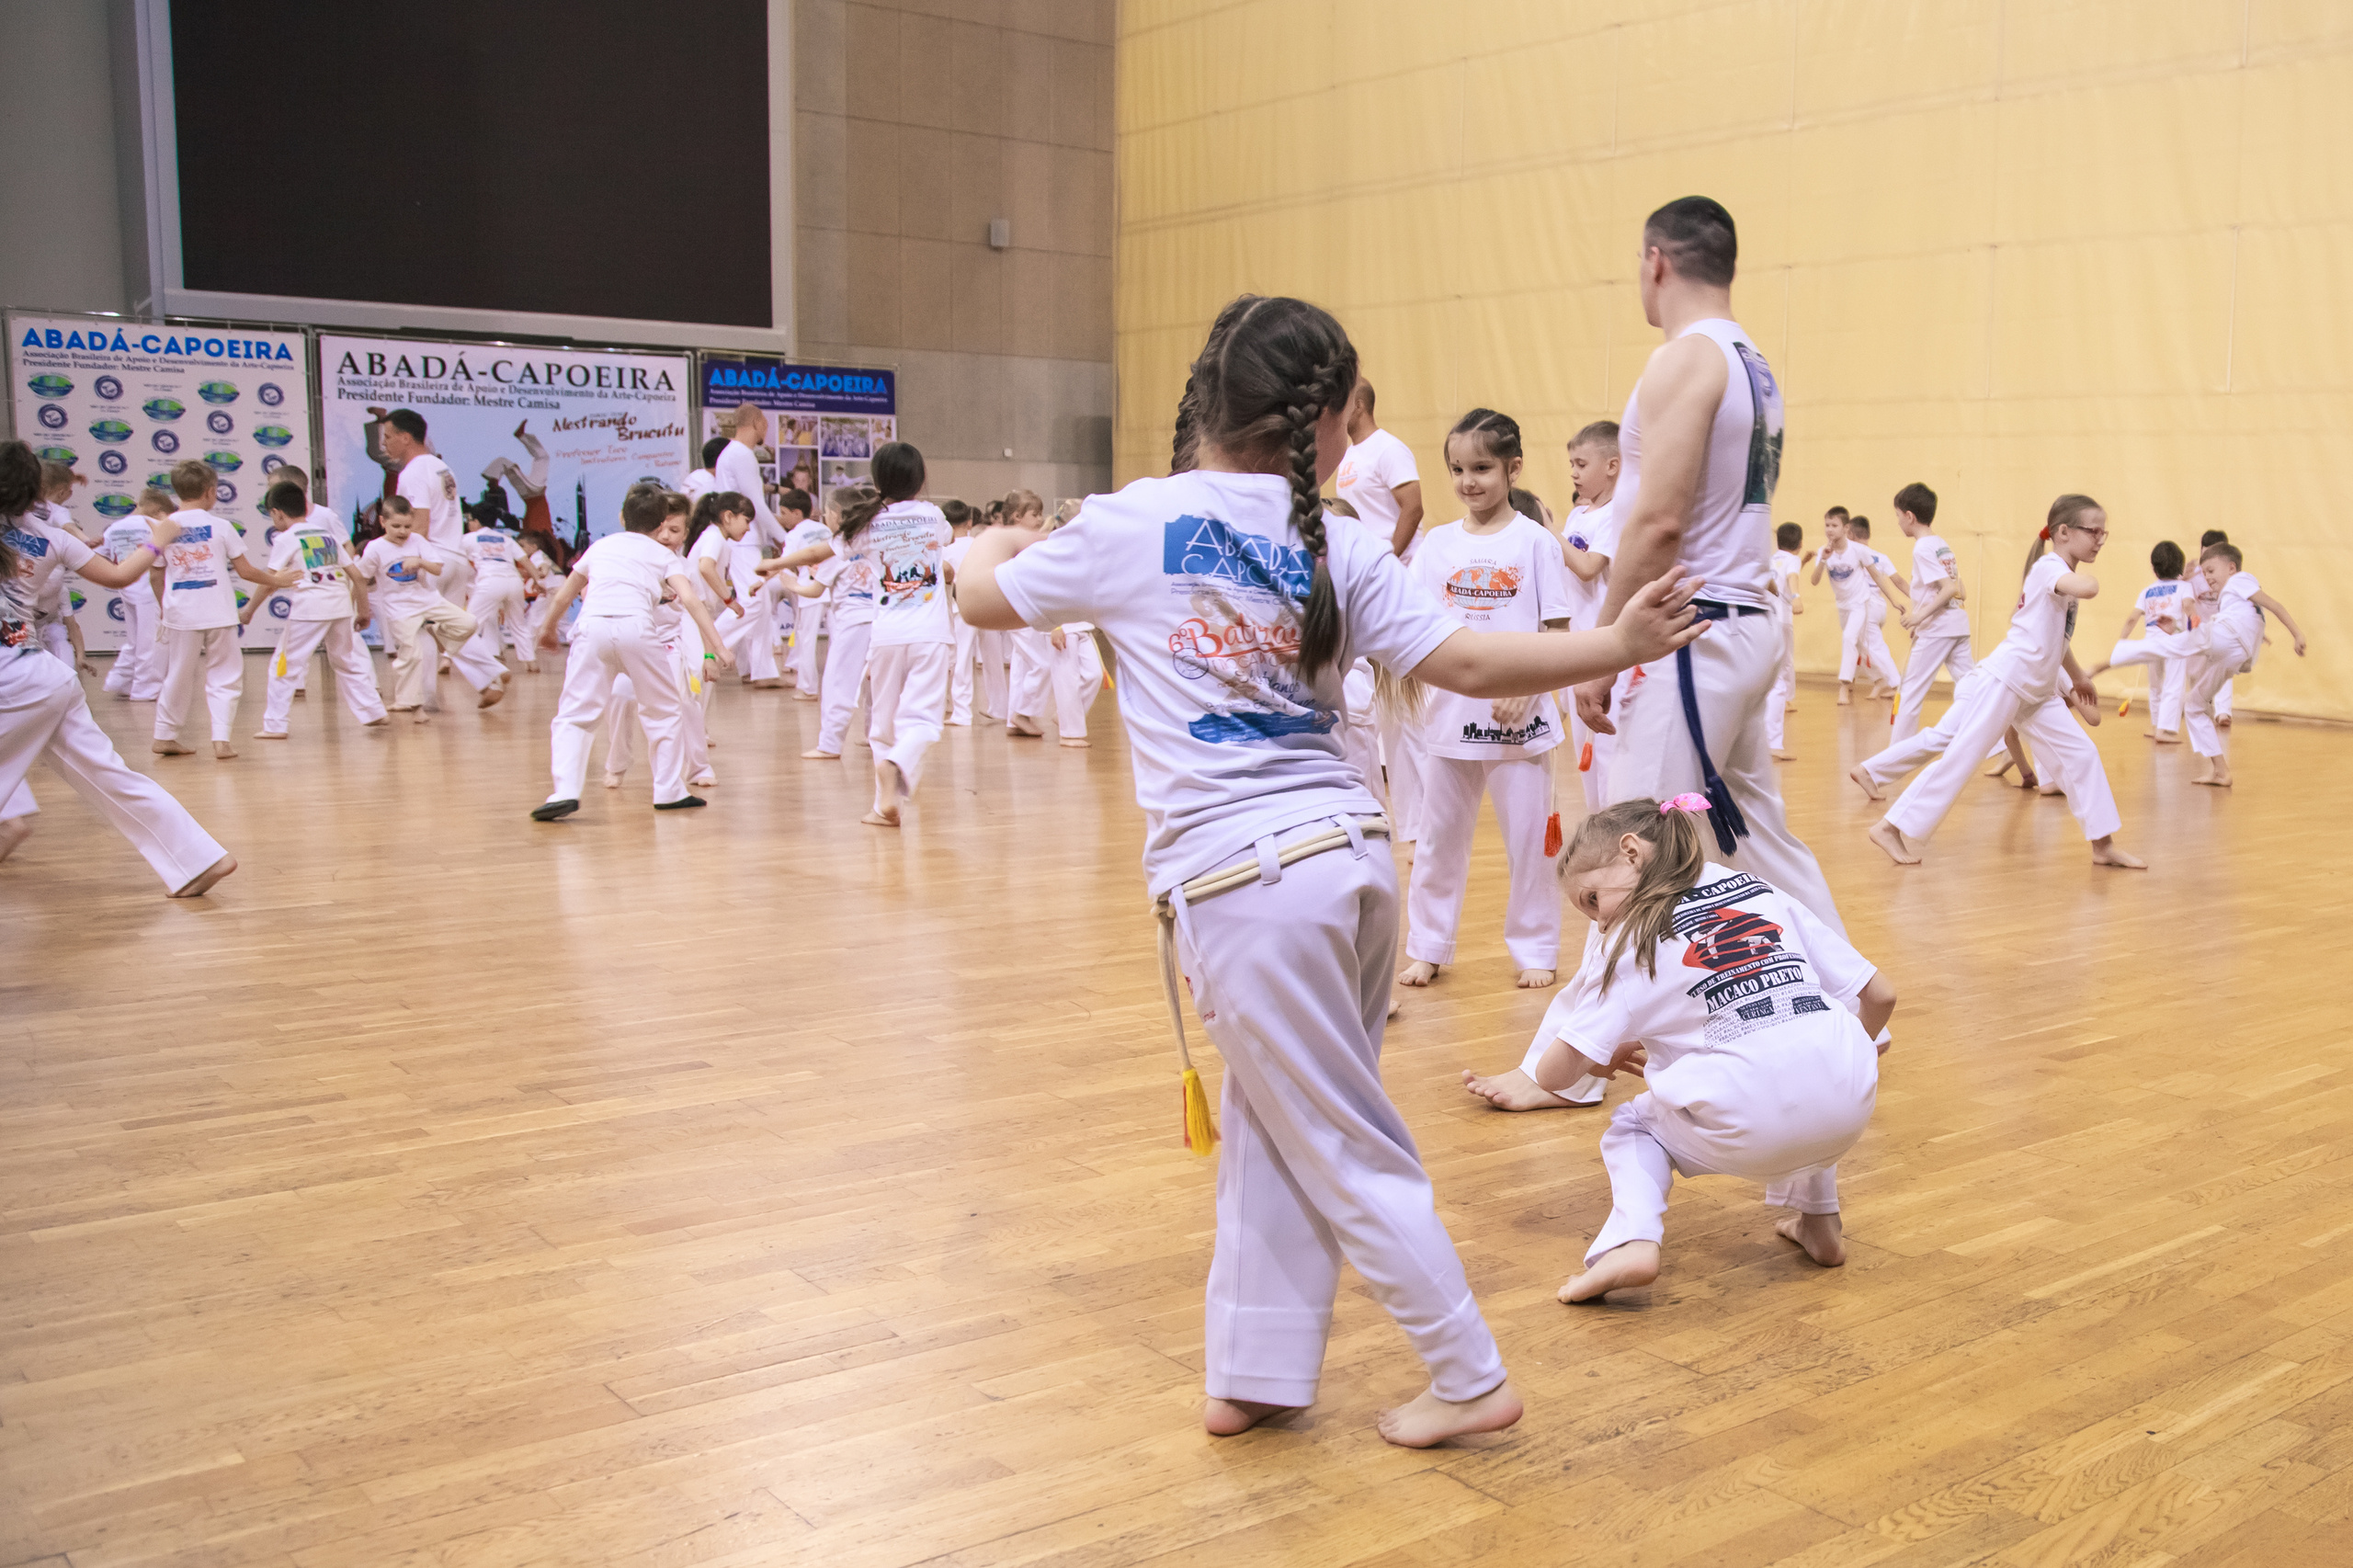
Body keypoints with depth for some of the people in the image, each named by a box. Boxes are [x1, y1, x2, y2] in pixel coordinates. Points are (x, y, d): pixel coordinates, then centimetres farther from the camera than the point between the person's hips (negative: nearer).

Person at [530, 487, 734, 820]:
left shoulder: (600, 546, 28)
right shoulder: (664, 555, 20)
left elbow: (564, 596, 34)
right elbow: (690, 599, 4)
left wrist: (549, 629, 52)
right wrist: (718, 647, -1)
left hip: (592, 627, 1)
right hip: (636, 627, -1)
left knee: (574, 715, 6)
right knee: (662, 711, 17)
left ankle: (564, 792, -10)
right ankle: (670, 791, 19)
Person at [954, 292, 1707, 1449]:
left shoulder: (1132, 524, -4)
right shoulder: (1339, 551, 4)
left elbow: (984, 601, 10)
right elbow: (1470, 667, -2)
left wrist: (992, 547, 32)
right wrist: (1620, 645, 7)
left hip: (1237, 877, -5)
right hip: (1350, 853, 5)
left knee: (1346, 1149, 8)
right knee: (1271, 1134, 19)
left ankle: (1469, 1379, 20)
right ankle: (1252, 1378, 28)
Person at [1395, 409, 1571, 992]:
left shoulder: (1534, 541, -3)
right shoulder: (1438, 543, 5)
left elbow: (1557, 631, -3)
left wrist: (1526, 688, -16)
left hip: (1518, 719, -3)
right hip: (1450, 715, 3)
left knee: (1529, 839, 5)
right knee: (1438, 838, 11)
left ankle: (1535, 950, 19)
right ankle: (1426, 948, 23)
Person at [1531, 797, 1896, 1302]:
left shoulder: (1635, 945, 9)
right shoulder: (1766, 892, 19)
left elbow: (1553, 1074, 6)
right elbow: (1880, 996, 17)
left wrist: (1604, 1056, 29)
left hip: (1747, 1130, -4)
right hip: (1851, 1108, 4)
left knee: (1632, 1127, 26)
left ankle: (1632, 1241, 1)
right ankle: (1819, 1223, 35)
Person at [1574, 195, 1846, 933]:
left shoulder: (1685, 359, -12)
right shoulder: (1754, 366, 16)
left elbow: (1659, 523, -19)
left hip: (1691, 636, -10)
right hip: (1746, 625, 10)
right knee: (1758, 837, 18)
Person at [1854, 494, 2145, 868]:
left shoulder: (2061, 573, 14)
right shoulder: (2049, 566, -13)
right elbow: (2085, 589, -36)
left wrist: (2077, 678, 28)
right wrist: (2088, 576, -13)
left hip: (2035, 693, 9)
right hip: (2002, 682, -9)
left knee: (2081, 755, 7)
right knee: (1959, 759, -8)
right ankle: (1890, 828, -2)